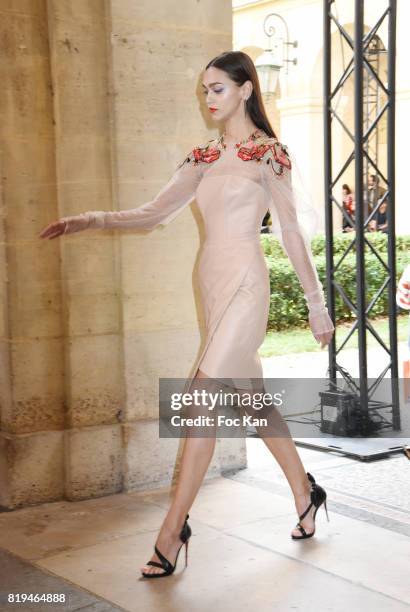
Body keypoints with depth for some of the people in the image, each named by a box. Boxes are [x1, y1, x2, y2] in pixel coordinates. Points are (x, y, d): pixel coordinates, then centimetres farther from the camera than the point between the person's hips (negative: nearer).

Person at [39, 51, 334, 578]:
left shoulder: (268, 153, -3)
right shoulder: (203, 157, 14)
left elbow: (292, 233, -2)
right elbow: (154, 213, 12)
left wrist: (317, 305, 1)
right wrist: (89, 220, -1)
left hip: (244, 283, -7)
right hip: (212, 281, 7)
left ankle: (173, 529, -6)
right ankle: (305, 494, 31)